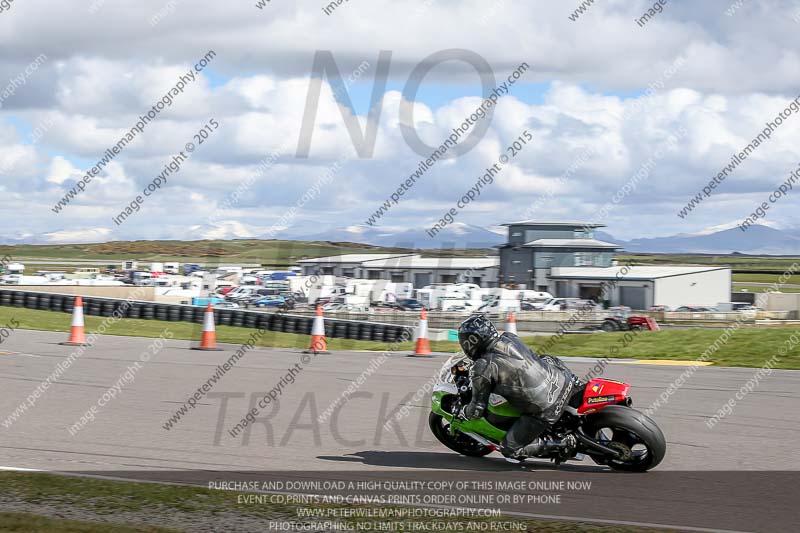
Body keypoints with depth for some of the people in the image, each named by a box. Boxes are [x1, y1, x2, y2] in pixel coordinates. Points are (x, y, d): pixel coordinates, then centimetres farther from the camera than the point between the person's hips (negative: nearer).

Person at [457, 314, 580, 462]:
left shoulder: (482, 368, -11)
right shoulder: (510, 338, 7)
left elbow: (477, 409, -3)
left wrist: (462, 414, 18)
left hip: (546, 413, -7)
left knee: (509, 451, 8)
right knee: (547, 360, 37)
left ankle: (562, 444, -2)